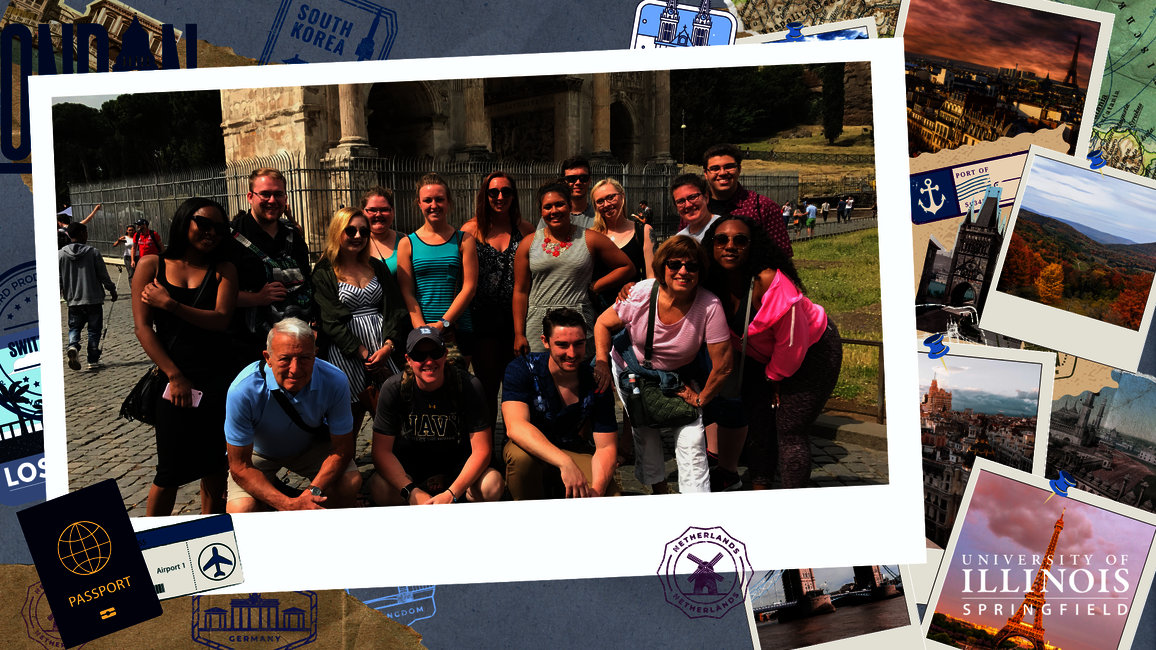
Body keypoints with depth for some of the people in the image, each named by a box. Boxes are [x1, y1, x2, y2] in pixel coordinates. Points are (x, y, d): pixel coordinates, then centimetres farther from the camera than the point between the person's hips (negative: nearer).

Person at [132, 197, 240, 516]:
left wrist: (169, 304, -16)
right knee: (171, 470, 0)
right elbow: (142, 326, -3)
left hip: (219, 377, 2)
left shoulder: (223, 270, 6)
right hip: (174, 376, -1)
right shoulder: (151, 265, 3)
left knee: (215, 462, 10)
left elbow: (221, 319, -9)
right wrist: (175, 375, -9)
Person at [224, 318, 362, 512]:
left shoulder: (335, 381, -28)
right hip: (257, 452, -1)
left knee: (350, 483, -25)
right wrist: (289, 505, -39)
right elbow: (240, 467, -26)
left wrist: (314, 492, -33)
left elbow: (342, 450, -16)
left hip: (312, 445, 2)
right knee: (240, 512, -27)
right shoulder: (243, 391, -34)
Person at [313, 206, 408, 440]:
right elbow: (331, 322, -6)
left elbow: (396, 309, 9)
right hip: (346, 354, -4)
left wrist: (388, 346, -8)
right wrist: (364, 353, -14)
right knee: (352, 419, -7)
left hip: (384, 348, 4)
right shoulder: (324, 274, 2)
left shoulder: (377, 267, 16)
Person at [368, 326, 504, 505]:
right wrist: (412, 492, -34)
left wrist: (451, 494, -34)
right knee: (379, 488, -31)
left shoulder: (469, 385, -21)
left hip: (457, 457, 0)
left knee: (493, 486, -31)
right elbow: (382, 451, -19)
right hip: (412, 456, 1)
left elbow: (481, 449, -21)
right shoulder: (394, 388, -18)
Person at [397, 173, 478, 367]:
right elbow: (407, 293, 1)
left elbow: (469, 287, -2)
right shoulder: (407, 244, 7)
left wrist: (443, 323, -11)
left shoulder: (464, 240, 6)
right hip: (420, 334, 0)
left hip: (458, 331, 0)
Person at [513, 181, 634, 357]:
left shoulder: (590, 240, 5)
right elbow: (520, 291, 7)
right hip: (537, 324, 1)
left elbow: (627, 267, 10)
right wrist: (519, 334, 2)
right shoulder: (529, 243, 8)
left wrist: (594, 287, 1)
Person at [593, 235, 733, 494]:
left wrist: (701, 399, -10)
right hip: (630, 367, 1)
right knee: (646, 434, -1)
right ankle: (659, 492, 22)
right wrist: (602, 364, -16)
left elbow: (723, 365, -20)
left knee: (692, 440, -13)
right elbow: (603, 324, -7)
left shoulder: (710, 306, -28)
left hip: (677, 377, -1)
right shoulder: (640, 293, -24)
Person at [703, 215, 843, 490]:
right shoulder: (714, 284, -15)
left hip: (811, 352, -6)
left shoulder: (769, 281, -34)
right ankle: (760, 489, 24)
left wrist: (776, 375, -12)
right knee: (758, 423, 9)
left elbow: (791, 340, -25)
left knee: (790, 431, -6)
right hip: (762, 356, 7)